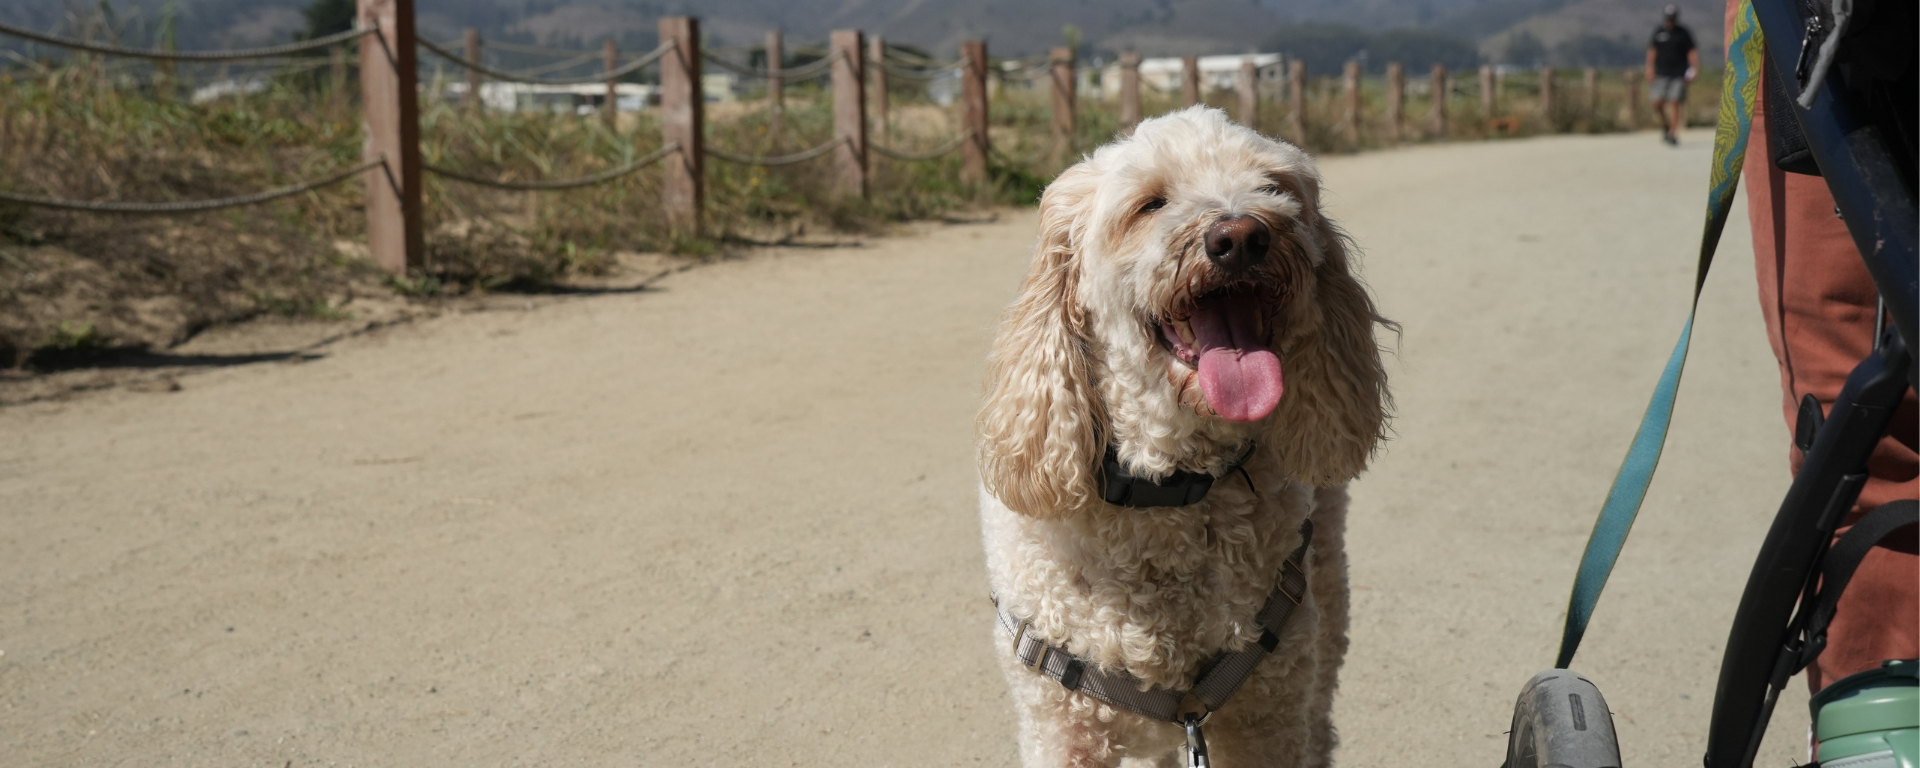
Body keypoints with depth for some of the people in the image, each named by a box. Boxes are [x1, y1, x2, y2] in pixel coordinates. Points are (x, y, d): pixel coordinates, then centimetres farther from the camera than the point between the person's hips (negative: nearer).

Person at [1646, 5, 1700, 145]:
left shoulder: (1683, 33, 4)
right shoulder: (1658, 33, 10)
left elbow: (1692, 52, 4)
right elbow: (1652, 51, 10)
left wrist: (1694, 69, -7)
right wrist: (1650, 69, 1)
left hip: (1679, 75, -2)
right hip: (1661, 74, 2)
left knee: (1675, 103, -9)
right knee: (1658, 103, -8)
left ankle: (1673, 133, -6)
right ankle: (1665, 125, 19)